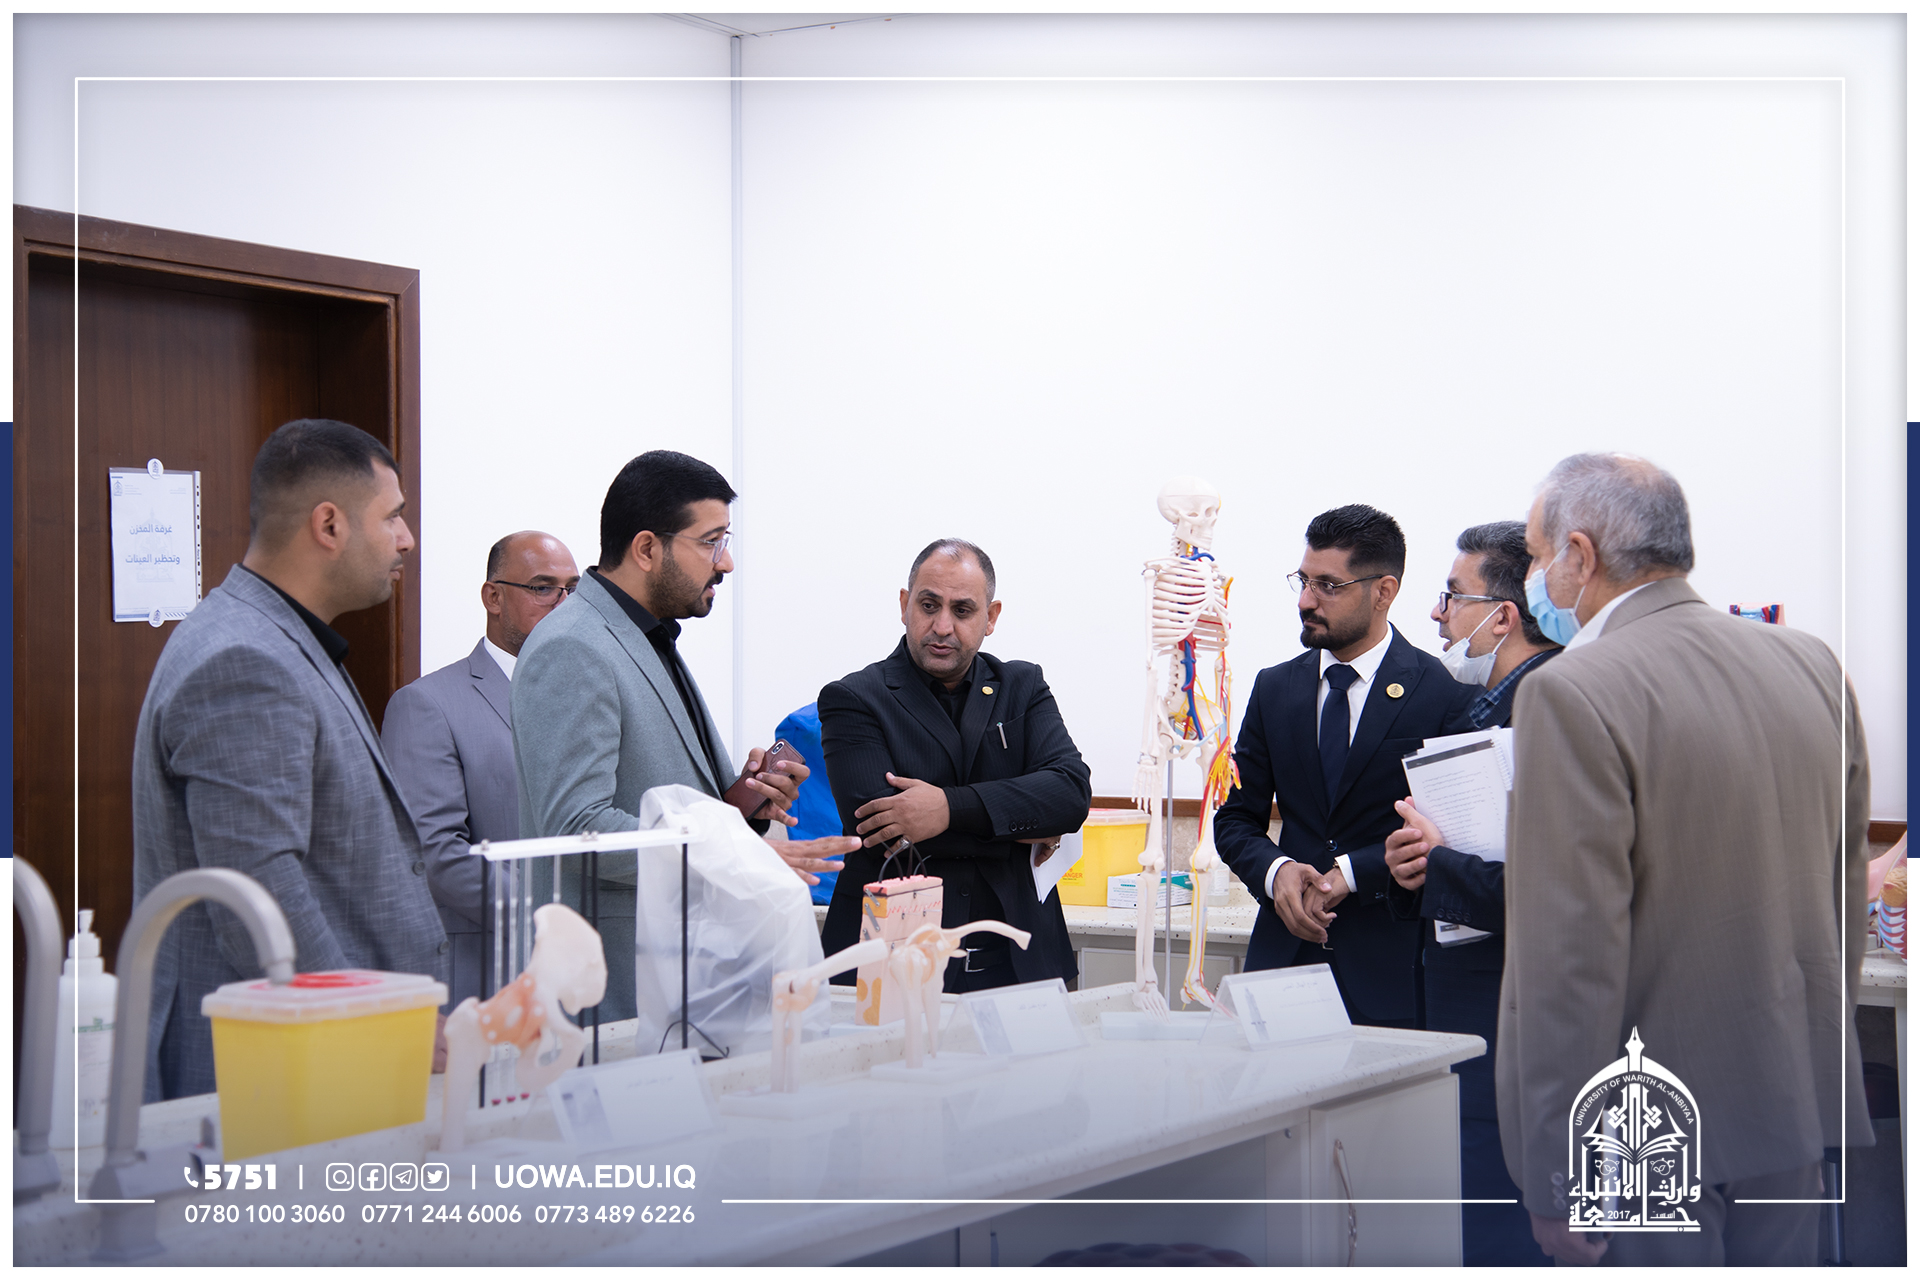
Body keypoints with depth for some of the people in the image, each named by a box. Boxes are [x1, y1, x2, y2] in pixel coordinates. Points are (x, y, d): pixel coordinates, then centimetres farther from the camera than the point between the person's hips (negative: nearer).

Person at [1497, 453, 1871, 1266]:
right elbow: (1847, 889, 13)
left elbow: (1570, 957, -20)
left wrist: (1557, 1176, -15)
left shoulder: (1574, 695, -18)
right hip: (1794, 1099, 7)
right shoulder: (1812, 665, 4)